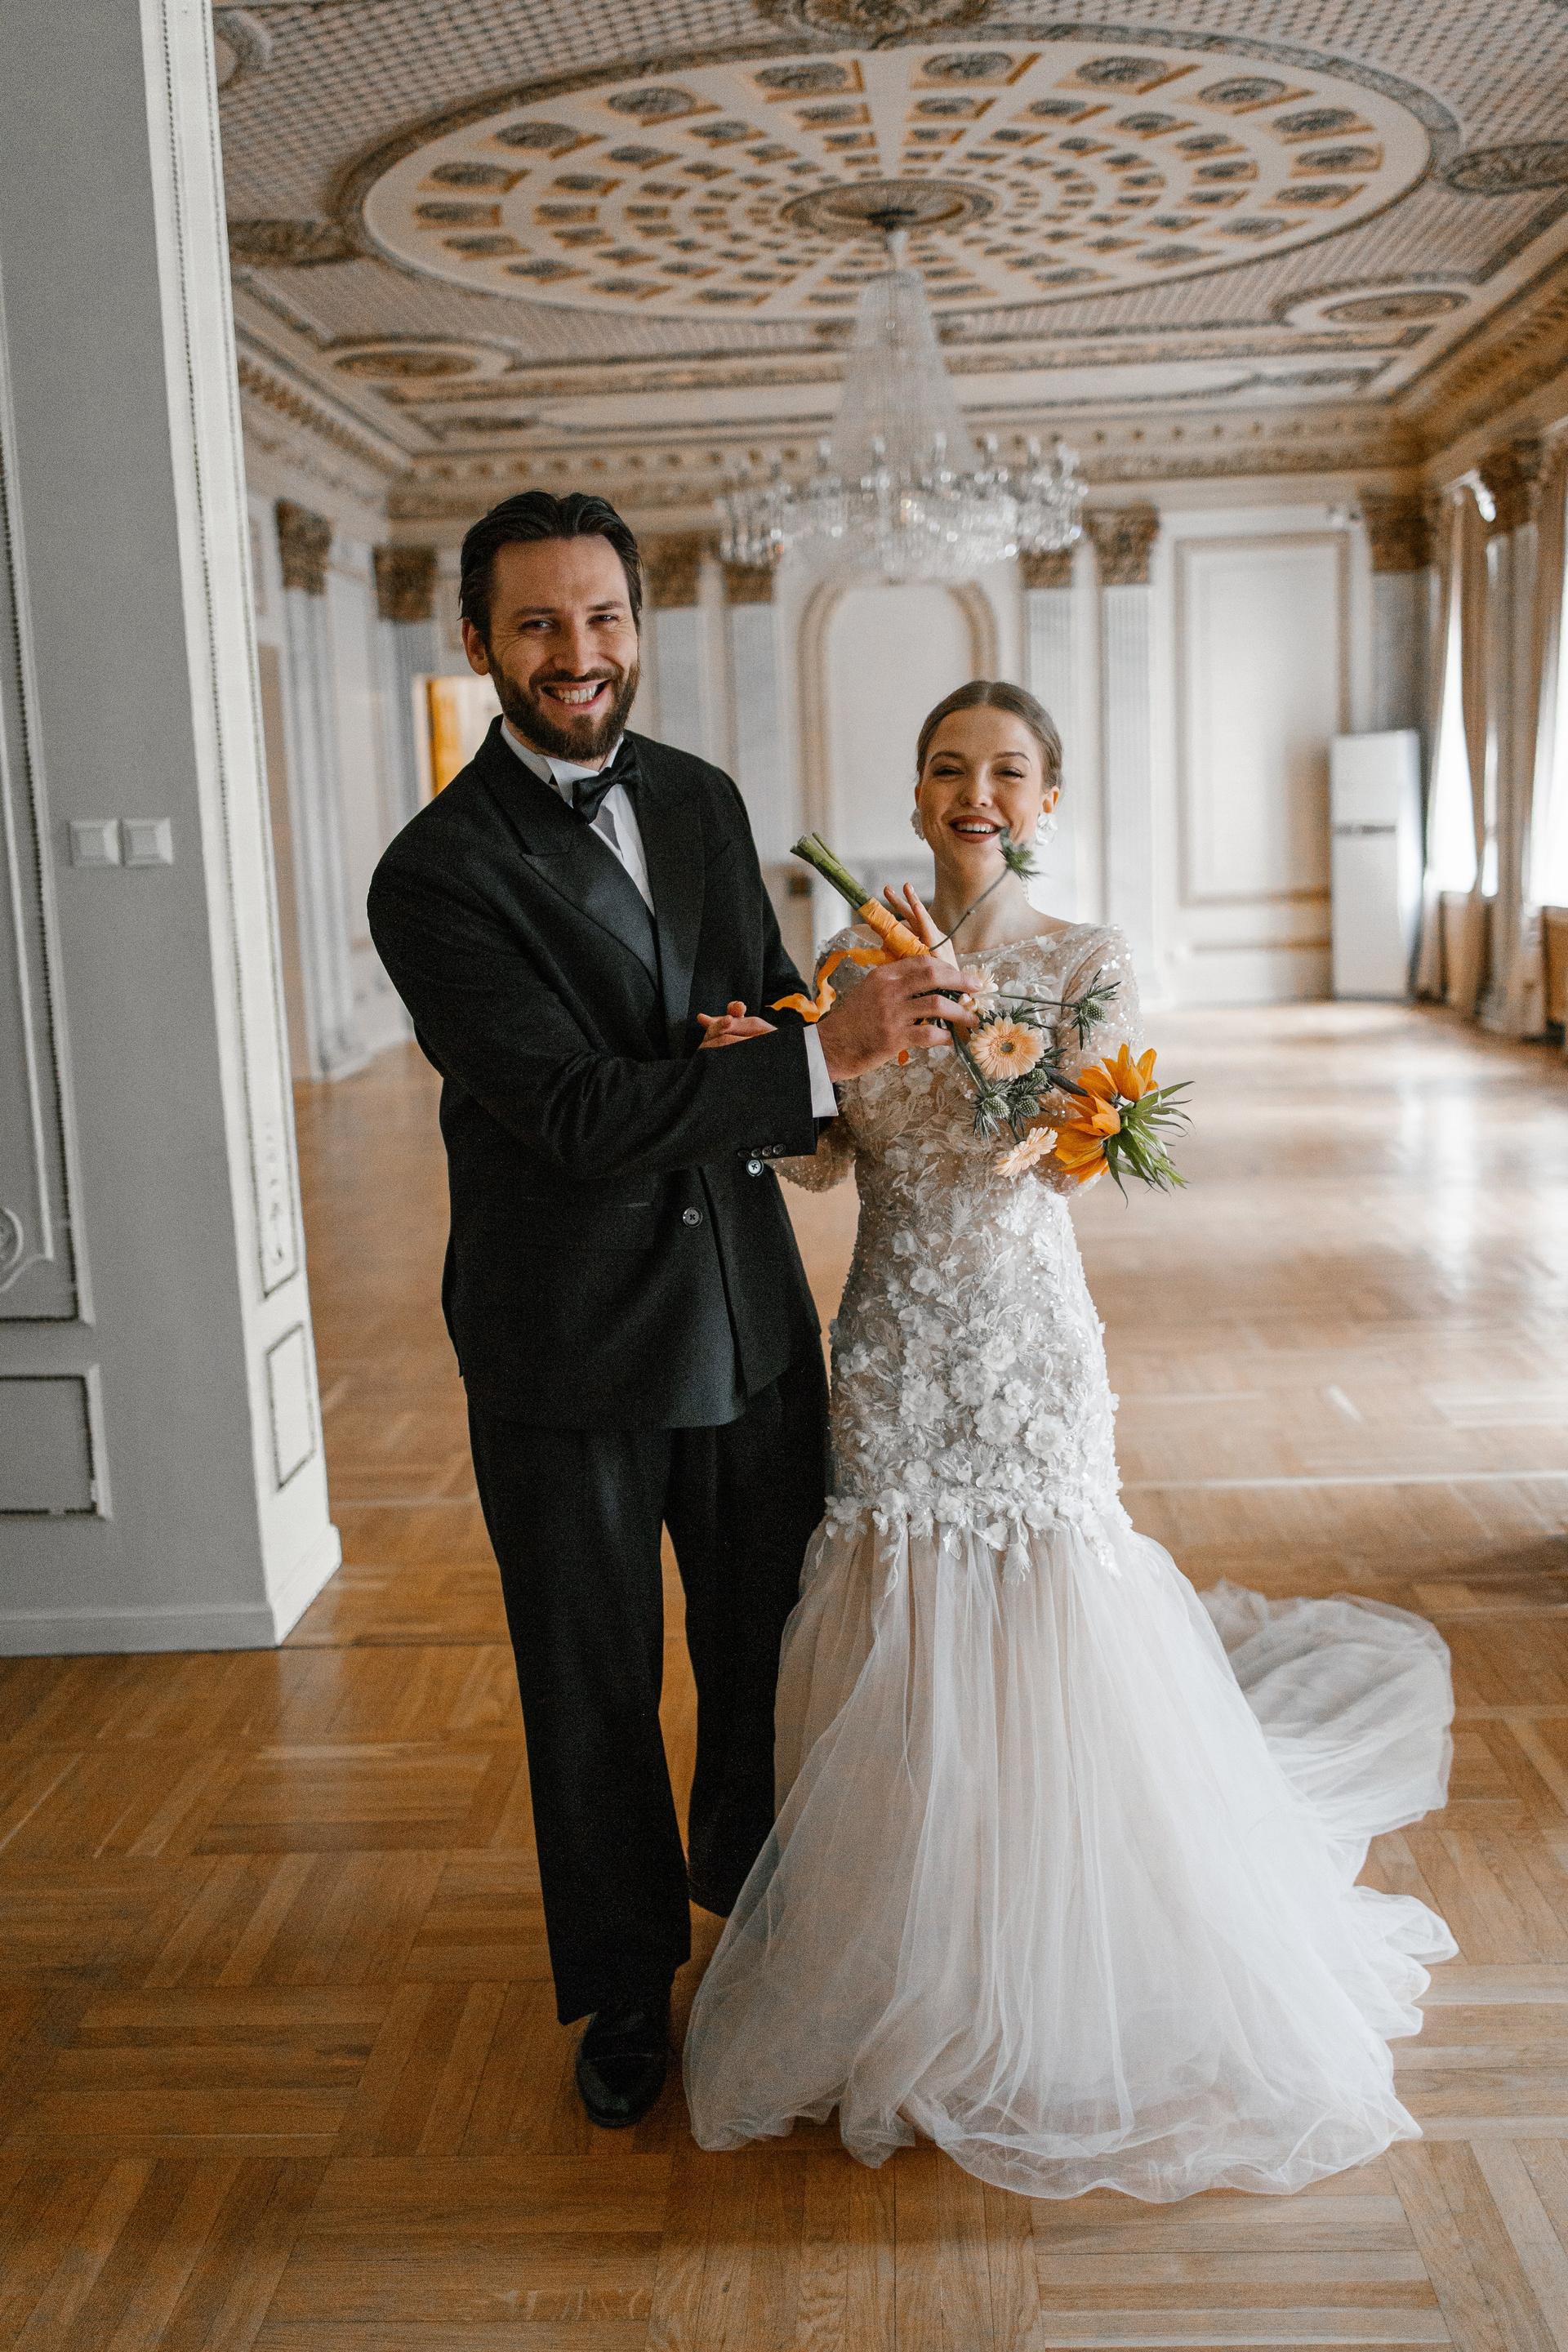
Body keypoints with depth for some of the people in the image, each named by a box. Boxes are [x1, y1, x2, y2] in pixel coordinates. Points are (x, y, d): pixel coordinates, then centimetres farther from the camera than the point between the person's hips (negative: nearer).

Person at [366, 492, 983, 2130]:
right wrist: (817, 1057, -27)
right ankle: (625, 1985, 38)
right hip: (568, 1350, -5)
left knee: (771, 1643, 19)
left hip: (750, 1314, 5)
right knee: (593, 1687, 14)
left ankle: (754, 1891, 48)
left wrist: (762, 1040, -12)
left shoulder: (701, 801, 4)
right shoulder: (439, 873, -16)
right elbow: (578, 1110, -23)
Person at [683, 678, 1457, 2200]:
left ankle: (1052, 1986, 27)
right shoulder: (861, 959, 5)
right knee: (898, 1658, 10)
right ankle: (908, 1968, 32)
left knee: (1033, 1652, 3)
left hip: (1021, 1344, -2)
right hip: (890, 1347, 3)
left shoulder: (1087, 966, -3)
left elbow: (1072, 1148, -17)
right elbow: (824, 1159, 1)